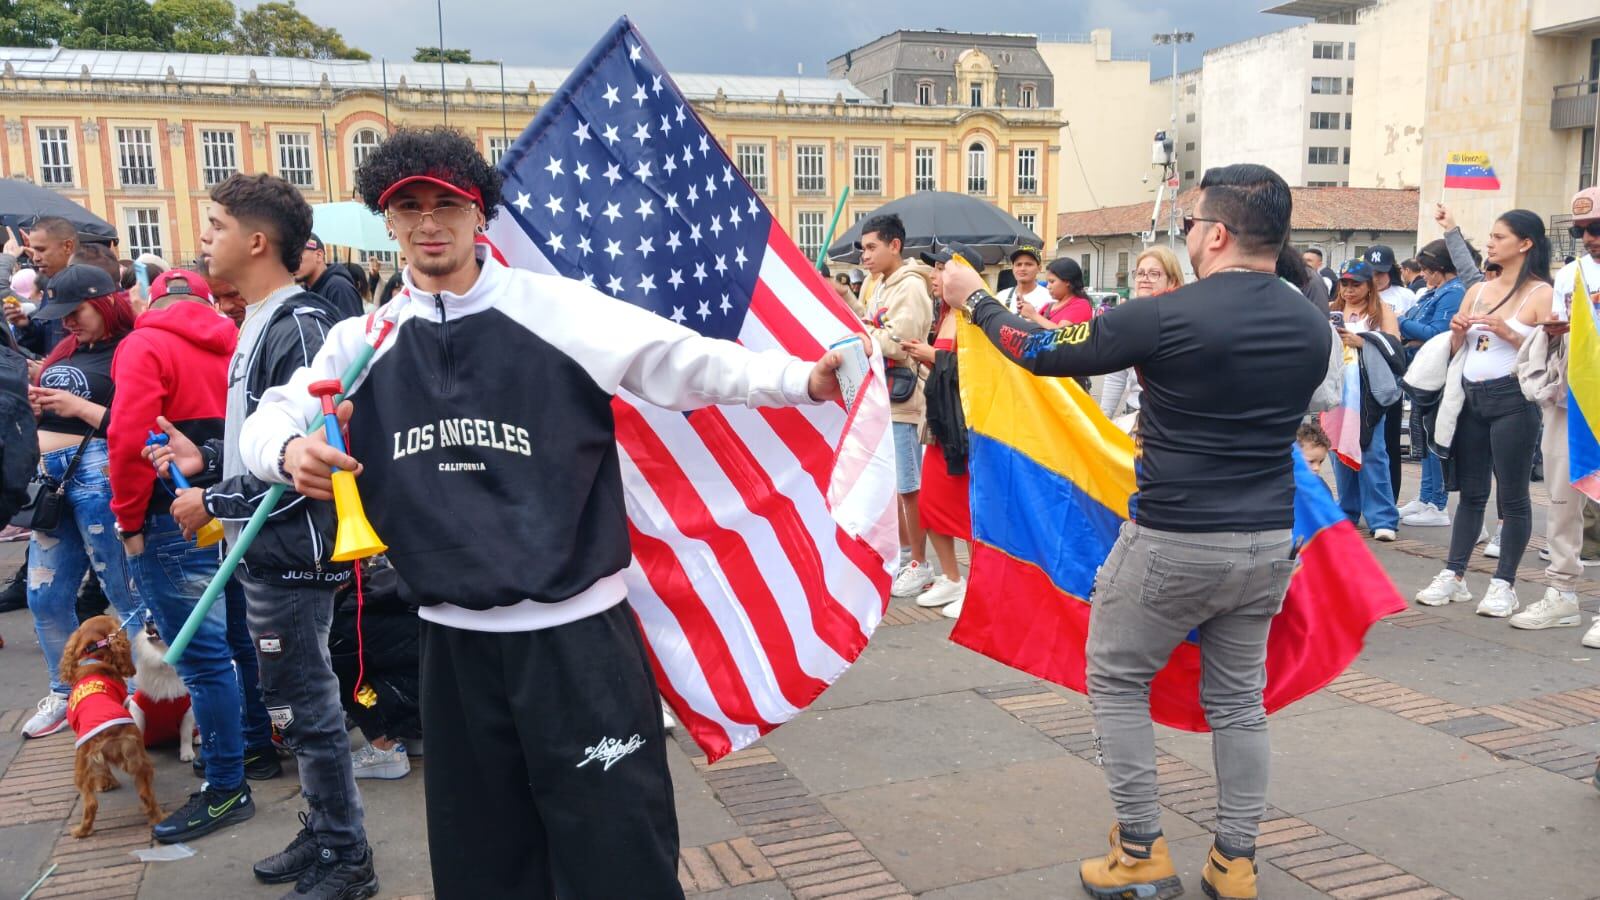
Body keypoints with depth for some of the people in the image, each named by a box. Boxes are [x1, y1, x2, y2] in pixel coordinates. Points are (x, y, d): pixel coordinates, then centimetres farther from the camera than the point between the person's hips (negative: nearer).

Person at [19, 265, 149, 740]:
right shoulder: (65, 350, 17)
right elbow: (43, 417, 26)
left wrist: (79, 407, -16)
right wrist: (34, 403, 6)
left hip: (99, 474, -8)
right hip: (51, 476, 9)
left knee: (127, 594, -2)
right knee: (45, 596, 13)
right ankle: (64, 694, 29)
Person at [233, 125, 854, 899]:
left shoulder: (557, 309, -5)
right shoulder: (365, 340, 7)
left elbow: (682, 358, -14)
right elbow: (268, 419, 12)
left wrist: (803, 378, -28)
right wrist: (290, 450, -13)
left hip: (576, 629, -4)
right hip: (455, 639, 4)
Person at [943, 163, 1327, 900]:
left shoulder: (1167, 317, -16)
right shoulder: (1313, 327, 3)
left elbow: (1044, 352, -6)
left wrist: (974, 299, 9)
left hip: (1172, 540, -6)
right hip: (1269, 541, 6)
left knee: (1117, 681, 12)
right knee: (1237, 696, 17)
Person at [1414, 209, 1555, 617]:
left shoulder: (1542, 294, -4)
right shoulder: (1478, 291, 13)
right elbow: (1456, 351, 18)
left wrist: (1507, 333, -21)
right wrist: (1458, 331, -2)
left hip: (1512, 400, -6)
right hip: (1471, 398, 6)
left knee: (1512, 496, 2)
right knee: (1471, 492, 11)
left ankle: (1504, 584, 10)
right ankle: (1453, 576, 16)